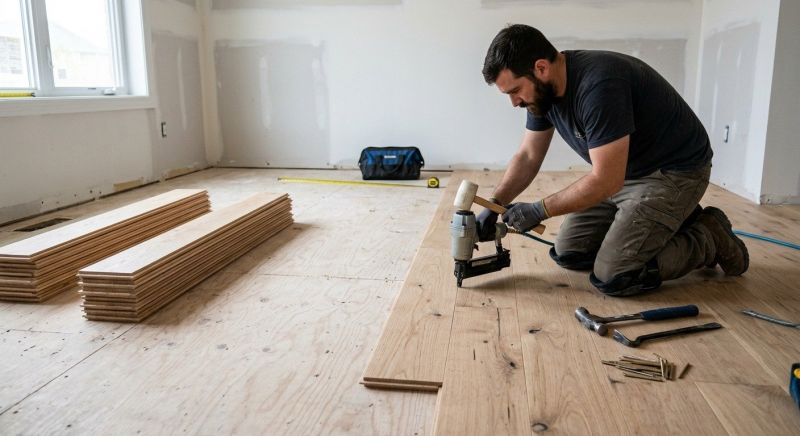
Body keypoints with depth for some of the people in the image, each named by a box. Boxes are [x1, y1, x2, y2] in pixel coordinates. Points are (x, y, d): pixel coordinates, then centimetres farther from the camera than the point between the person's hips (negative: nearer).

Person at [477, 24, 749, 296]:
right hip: (623, 173, 9)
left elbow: (606, 181, -30)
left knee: (612, 277, -17)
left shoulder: (598, 85, -32)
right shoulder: (543, 90, -5)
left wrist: (539, 210, -21)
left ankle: (710, 239, 5)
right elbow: (528, 157, 4)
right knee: (567, 253, 5)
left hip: (674, 172, -8)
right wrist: (494, 206, -7)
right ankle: (669, 222, 18)